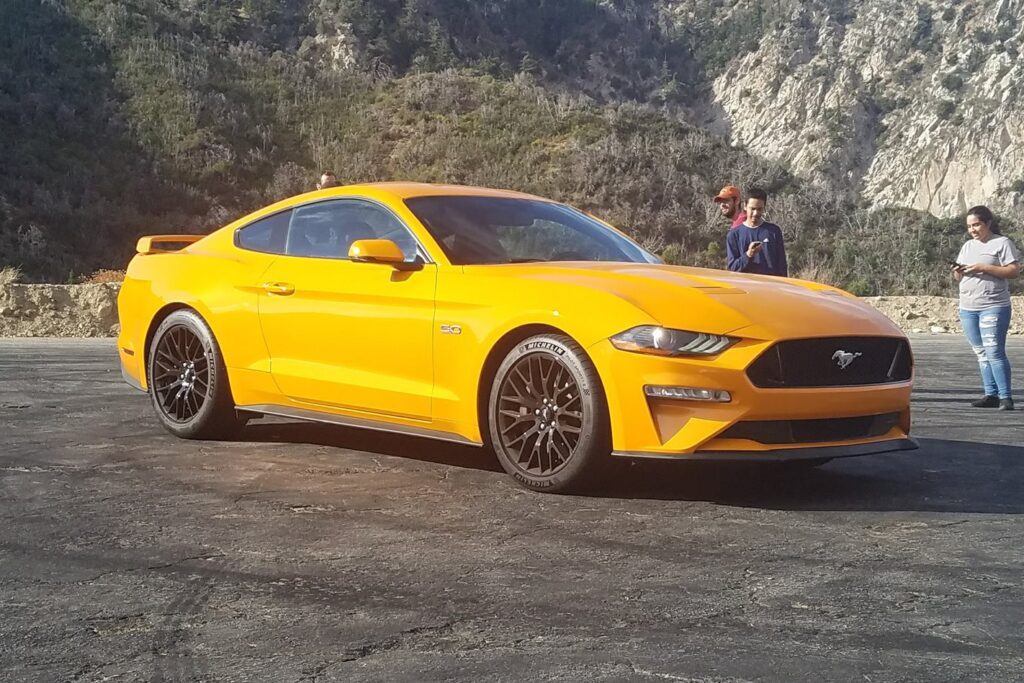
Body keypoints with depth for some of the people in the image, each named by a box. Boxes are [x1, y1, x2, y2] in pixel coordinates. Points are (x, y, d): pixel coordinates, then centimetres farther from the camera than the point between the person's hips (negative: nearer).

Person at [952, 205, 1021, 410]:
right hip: (967, 308, 7)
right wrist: (957, 272, -5)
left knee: (994, 352, -12)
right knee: (982, 354, 7)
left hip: (993, 307, -7)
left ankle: (1005, 397, -10)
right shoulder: (968, 246, 17)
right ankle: (991, 394, 11)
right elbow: (959, 278, 19)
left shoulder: (1002, 243, -2)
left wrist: (984, 267, -17)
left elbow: (1014, 271, -11)